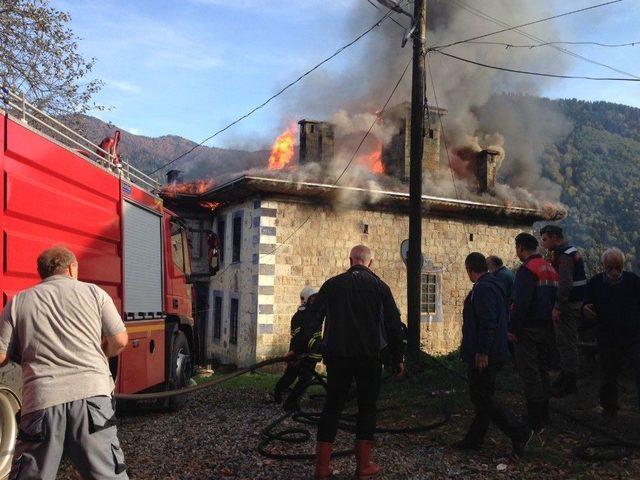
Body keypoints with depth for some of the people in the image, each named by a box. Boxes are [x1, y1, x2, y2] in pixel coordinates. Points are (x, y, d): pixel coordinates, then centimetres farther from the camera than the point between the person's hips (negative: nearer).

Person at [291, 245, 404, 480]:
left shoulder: (332, 284, 4)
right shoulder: (380, 286, 2)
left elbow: (313, 320, 5)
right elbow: (394, 324, 3)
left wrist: (297, 348, 12)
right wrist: (398, 358, 13)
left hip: (337, 356, 1)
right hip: (369, 356, -1)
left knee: (332, 407, 9)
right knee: (367, 408, 10)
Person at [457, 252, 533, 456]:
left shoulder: (483, 289, -18)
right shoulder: (493, 285, 15)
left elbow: (488, 323, -26)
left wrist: (482, 352, -25)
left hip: (482, 357, -11)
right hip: (495, 354, 11)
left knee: (481, 397, -5)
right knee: (483, 397, 15)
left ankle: (519, 433, -4)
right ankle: (474, 439, 24)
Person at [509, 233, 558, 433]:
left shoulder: (527, 269, -16)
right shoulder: (550, 269, 13)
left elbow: (521, 303, -22)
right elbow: (555, 298, 17)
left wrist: (513, 329, -17)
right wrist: (548, 322, 21)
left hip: (529, 329, -9)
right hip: (547, 328, 9)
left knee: (529, 372, -4)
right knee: (542, 370, 17)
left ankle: (535, 421, -2)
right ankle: (544, 415, 25)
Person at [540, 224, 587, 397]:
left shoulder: (564, 255, -17)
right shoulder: (572, 251, 16)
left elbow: (565, 284, -25)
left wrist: (558, 306, -23)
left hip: (568, 305, -10)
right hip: (575, 303, 10)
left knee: (567, 343, -5)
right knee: (565, 342, 18)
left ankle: (569, 383, 1)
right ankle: (566, 375, 29)